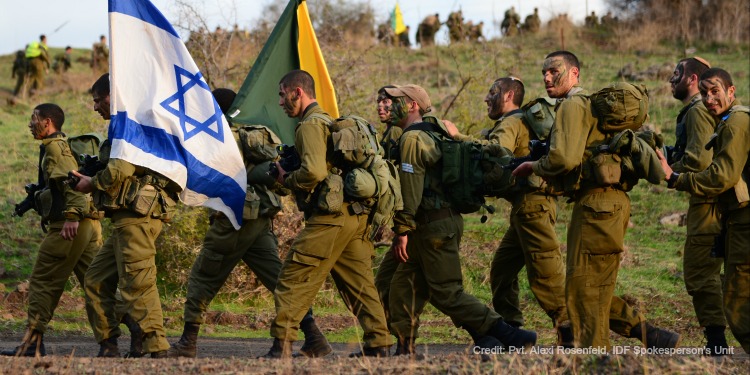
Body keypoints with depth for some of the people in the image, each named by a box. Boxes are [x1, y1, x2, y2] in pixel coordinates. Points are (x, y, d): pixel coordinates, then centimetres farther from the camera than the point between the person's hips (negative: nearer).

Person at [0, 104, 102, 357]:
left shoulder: (55, 146, -7)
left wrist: (72, 216, -28)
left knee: (42, 283, -3)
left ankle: (32, 345, -3)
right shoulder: (67, 145, 23)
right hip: (90, 225, 9)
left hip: (68, 227, -9)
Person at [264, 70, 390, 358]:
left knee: (293, 281, -4)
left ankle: (281, 348, -7)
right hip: (356, 215, 9)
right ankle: (378, 344, 9)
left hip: (328, 218, -9)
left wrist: (287, 179, -5)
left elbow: (314, 171, -22)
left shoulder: (311, 125, -9)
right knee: (359, 283, 11)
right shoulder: (332, 122, 22)